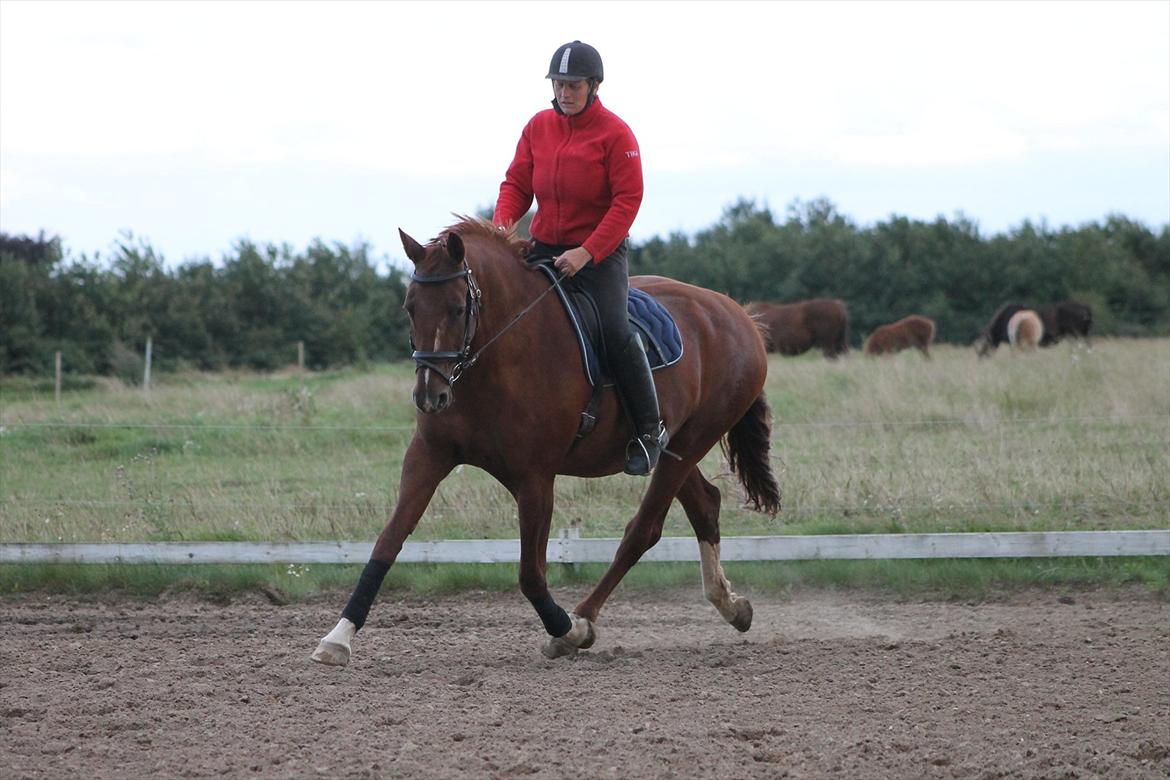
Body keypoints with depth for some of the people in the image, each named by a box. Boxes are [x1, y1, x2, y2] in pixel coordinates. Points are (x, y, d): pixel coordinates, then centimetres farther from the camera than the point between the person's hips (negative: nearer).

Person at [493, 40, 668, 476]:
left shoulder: (615, 134, -9)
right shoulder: (538, 128, 7)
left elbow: (627, 201, -14)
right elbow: (517, 184, 8)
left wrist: (587, 253, -22)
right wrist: (501, 224, -14)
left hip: (600, 252, -5)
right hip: (543, 247, 6)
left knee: (614, 330, -22)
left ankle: (649, 429, -10)